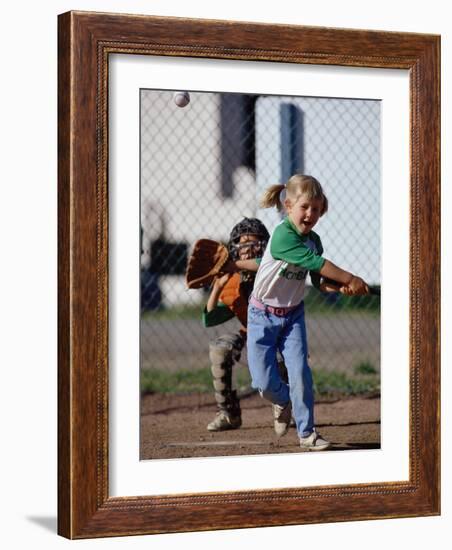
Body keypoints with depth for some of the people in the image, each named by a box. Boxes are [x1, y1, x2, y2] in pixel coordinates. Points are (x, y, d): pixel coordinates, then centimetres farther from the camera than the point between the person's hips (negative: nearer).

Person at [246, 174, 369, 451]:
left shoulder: (313, 239, -1)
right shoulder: (283, 235, -25)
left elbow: (320, 281, 2)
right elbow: (315, 262, -32)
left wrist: (341, 288, -18)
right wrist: (350, 279, -32)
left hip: (293, 314, 5)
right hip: (264, 314, -5)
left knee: (300, 371, -10)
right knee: (264, 382, -4)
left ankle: (307, 432, 1)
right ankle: (283, 401, 30)